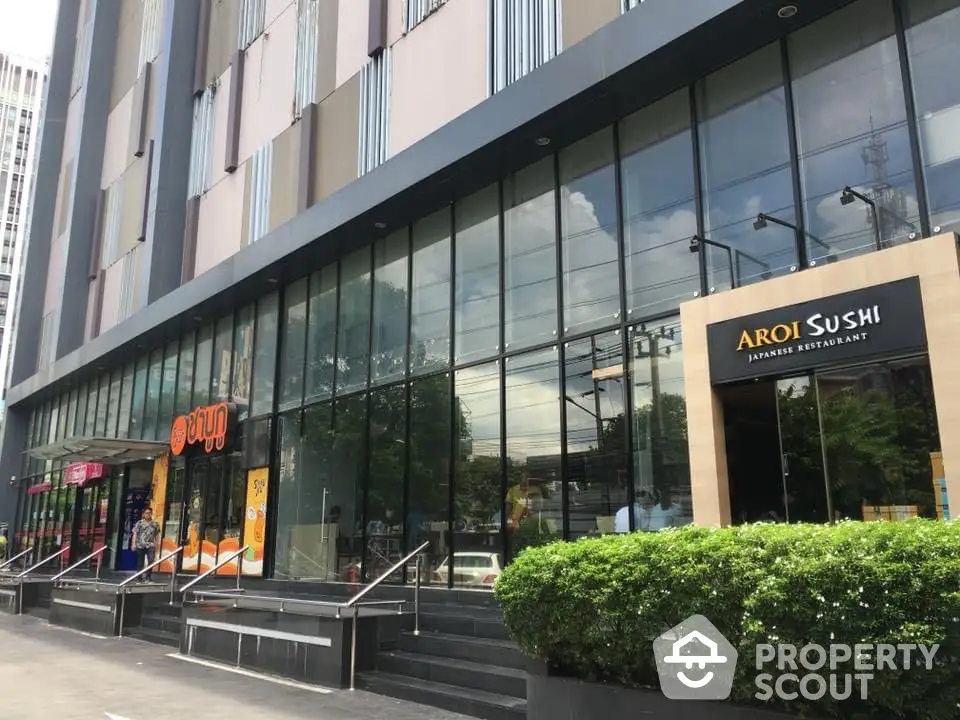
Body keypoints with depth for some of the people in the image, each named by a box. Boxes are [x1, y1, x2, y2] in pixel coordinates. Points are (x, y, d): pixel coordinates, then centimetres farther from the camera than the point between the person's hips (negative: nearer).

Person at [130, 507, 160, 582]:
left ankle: (147, 577, -9)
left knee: (151, 561, -16)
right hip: (140, 545, 0)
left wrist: (156, 546, 12)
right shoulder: (139, 523, 2)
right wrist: (133, 544, -8)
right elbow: (135, 534, 0)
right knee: (140, 563, 7)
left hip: (150, 545, 0)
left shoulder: (155, 524, 7)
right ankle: (140, 578, 20)